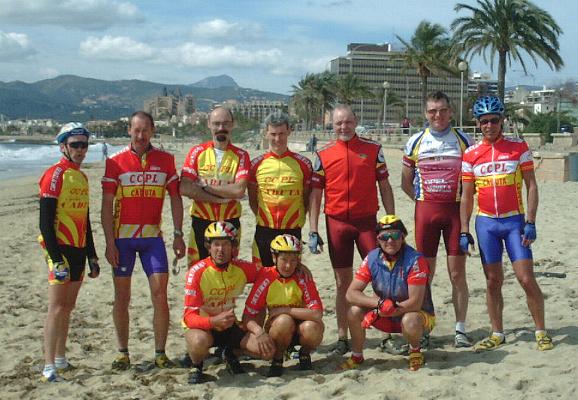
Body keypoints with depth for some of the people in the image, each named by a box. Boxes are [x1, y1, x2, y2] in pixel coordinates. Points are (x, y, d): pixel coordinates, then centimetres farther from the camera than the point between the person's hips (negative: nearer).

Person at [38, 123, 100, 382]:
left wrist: (92, 256, 20)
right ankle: (49, 368, -9)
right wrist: (56, 259, -21)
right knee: (57, 308, -10)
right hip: (60, 249, -8)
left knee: (68, 307, 13)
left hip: (78, 251, 8)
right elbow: (45, 222, -15)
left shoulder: (82, 177, 16)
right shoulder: (54, 176, -10)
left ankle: (61, 360, 22)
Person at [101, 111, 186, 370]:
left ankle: (160, 353, 5)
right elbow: (107, 205, -1)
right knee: (122, 296, 5)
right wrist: (110, 242, -7)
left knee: (160, 293, -4)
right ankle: (123, 353, 17)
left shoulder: (165, 160, 5)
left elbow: (175, 199, 8)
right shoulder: (115, 162, 0)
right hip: (122, 236, -1)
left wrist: (178, 236, 1)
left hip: (153, 235, 1)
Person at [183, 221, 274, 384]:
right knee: (199, 342, -41)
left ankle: (230, 353, 17)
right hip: (202, 326, -4)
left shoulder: (241, 268, -9)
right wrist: (214, 321, -44)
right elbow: (189, 317, -26)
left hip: (228, 325, 4)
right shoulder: (197, 272, -22)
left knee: (268, 350, -14)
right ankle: (196, 366, -3)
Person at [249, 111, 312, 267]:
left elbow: (307, 199, 7)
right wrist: (264, 219, 3)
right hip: (264, 232, 1)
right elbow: (252, 201, 11)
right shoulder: (257, 164, 4)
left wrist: (298, 219, 0)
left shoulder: (303, 164, 0)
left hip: (292, 232, -1)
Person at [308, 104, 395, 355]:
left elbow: (384, 186, 7)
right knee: (343, 282, 7)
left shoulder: (373, 149, 4)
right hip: (336, 222, 1)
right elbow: (315, 194, 5)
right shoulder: (323, 155, 4)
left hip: (367, 220, 0)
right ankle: (343, 337, 15)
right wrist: (313, 231, -1)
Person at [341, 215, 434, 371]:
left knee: (409, 321, -37)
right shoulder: (372, 259, -10)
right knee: (355, 312, -18)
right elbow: (351, 294, -13)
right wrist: (379, 303, -30)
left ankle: (415, 351, -3)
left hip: (419, 314, -4)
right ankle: (356, 356, 5)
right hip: (386, 316, 4)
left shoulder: (416, 260, -23)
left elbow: (415, 303, -27)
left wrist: (378, 314, -27)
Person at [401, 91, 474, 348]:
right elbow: (406, 183, 12)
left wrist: (464, 201, 1)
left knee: (457, 274, 1)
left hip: (455, 209, 0)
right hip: (426, 210, 1)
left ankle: (460, 329, 10)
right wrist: (423, 200, 4)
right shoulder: (416, 142, 6)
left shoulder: (463, 141, 5)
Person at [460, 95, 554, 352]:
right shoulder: (471, 155, 4)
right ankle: (497, 334, 17)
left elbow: (531, 186, 0)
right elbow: (467, 196, 8)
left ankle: (541, 332, 9)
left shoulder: (518, 147, 0)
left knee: (527, 279, -5)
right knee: (493, 281, 7)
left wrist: (530, 223, -8)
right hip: (485, 223, 2)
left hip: (514, 220, -2)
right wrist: (464, 231, 3)